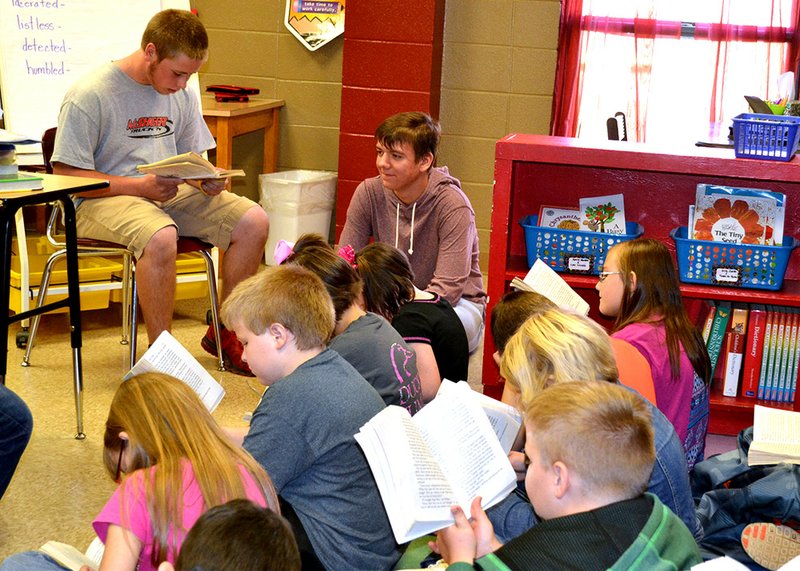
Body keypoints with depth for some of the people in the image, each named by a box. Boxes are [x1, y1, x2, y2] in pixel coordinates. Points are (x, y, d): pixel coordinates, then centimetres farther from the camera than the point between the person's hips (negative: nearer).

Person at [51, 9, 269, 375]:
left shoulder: (182, 96, 9)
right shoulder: (89, 96, -12)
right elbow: (66, 175, -14)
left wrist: (207, 179, -7)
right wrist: (141, 186, -23)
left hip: (169, 194, 7)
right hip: (101, 200, -7)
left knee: (254, 221, -11)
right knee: (161, 237, -39)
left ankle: (223, 334, 5)